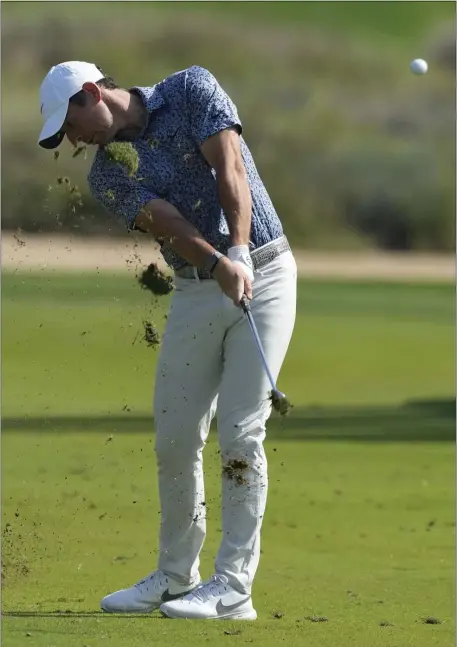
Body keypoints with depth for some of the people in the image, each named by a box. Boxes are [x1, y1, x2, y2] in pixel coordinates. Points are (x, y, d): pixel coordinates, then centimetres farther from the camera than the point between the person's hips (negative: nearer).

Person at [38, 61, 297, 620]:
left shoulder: (192, 90, -4)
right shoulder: (106, 173, 2)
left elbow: (229, 169, -15)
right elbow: (166, 221, -14)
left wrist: (239, 254, -28)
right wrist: (220, 265, -31)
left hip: (263, 274, -4)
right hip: (196, 292, 5)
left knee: (239, 433, -10)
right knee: (175, 437, 5)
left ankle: (233, 587, -10)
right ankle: (175, 576, 21)